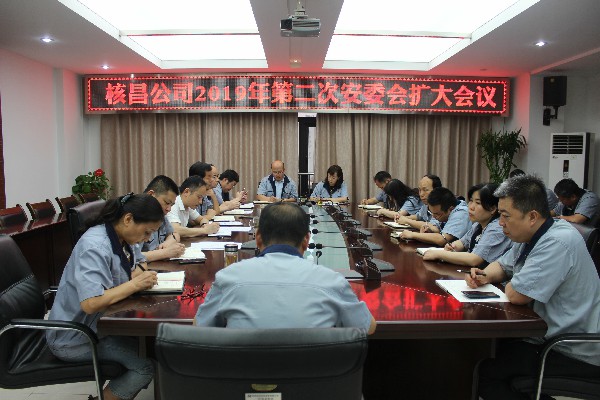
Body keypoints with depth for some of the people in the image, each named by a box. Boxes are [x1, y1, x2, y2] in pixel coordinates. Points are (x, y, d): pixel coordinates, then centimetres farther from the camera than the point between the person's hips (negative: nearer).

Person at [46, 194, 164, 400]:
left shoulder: (120, 237, 0)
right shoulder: (95, 247, -27)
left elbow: (139, 261, 17)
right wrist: (135, 284, -27)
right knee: (145, 365, -19)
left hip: (99, 322, 9)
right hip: (74, 337, -9)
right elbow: (90, 304, -36)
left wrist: (139, 271, -6)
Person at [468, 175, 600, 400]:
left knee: (482, 370, -14)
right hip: (552, 336, 9)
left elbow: (515, 295, -29)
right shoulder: (531, 236, 4)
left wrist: (513, 282, -5)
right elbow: (503, 265, 19)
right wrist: (485, 277, -4)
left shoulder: (557, 243, -27)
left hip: (577, 356, -9)